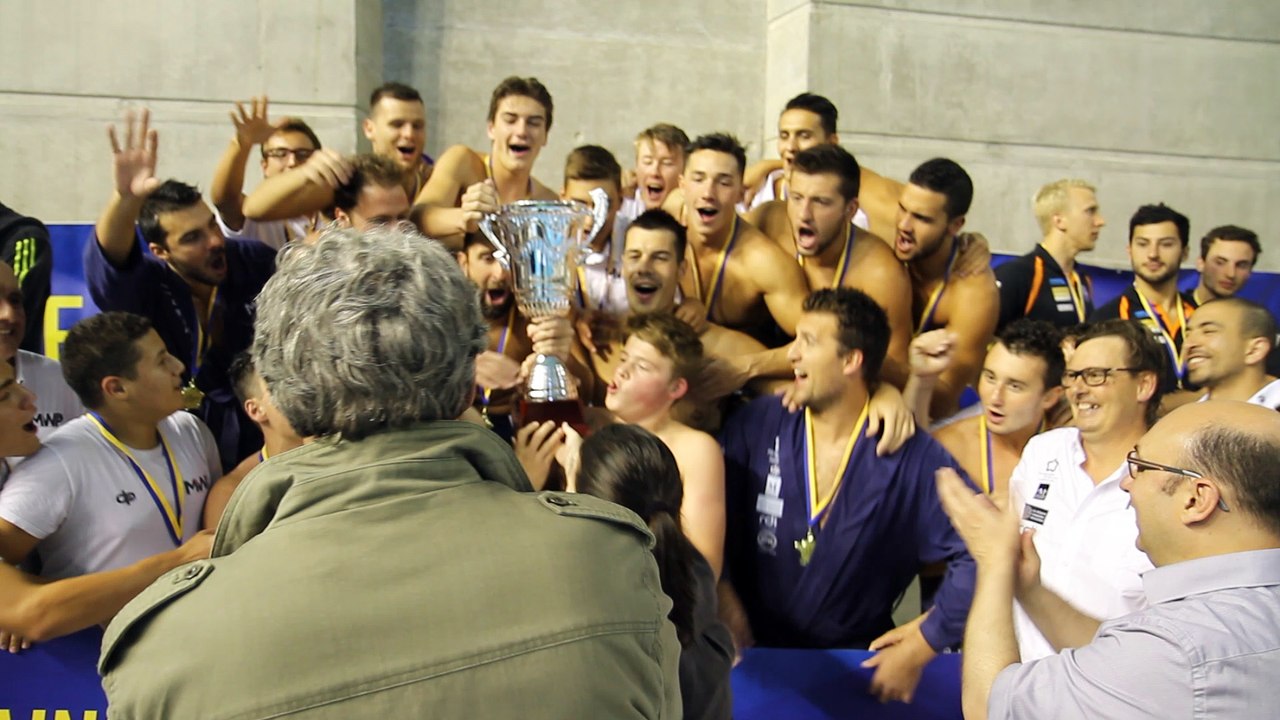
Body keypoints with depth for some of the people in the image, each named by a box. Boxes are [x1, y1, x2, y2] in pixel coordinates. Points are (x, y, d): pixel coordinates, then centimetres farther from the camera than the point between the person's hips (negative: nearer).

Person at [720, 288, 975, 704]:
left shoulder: (913, 458, -10)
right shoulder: (757, 427, -4)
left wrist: (923, 644, -12)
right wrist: (721, 597, -13)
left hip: (857, 660, 0)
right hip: (752, 648, 0)